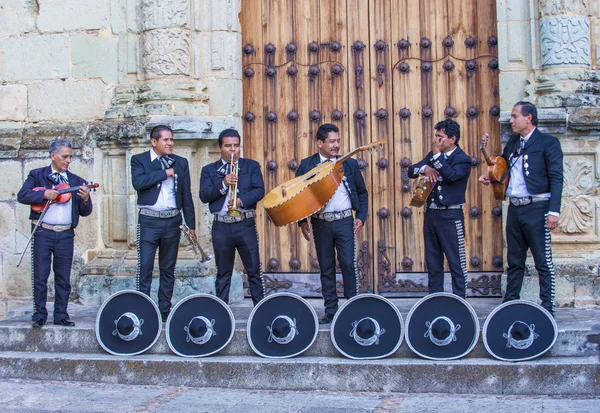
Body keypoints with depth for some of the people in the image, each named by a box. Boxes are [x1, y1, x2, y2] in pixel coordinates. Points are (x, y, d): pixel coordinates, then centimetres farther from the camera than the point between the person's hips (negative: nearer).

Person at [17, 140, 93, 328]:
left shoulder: (76, 181, 12)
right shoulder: (37, 175, 7)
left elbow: (84, 212, 9)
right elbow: (22, 195, -5)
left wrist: (86, 199, -12)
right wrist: (44, 194, -18)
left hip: (66, 234, 2)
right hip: (43, 232, -2)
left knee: (63, 277, 5)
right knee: (40, 276, 1)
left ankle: (61, 315, 13)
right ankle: (39, 315, 10)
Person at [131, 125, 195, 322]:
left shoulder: (180, 163, 10)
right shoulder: (139, 160, 1)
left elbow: (186, 195, 10)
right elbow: (138, 182, -18)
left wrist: (191, 224, 8)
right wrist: (165, 173, -13)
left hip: (173, 221, 3)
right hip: (149, 220, -3)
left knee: (168, 268, 9)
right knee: (144, 267, -5)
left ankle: (165, 309, 17)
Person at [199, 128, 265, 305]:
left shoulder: (251, 166, 9)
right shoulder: (209, 170, 9)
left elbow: (260, 190, -3)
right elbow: (204, 196, -3)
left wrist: (241, 200, -20)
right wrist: (223, 184, -17)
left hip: (246, 225, 0)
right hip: (221, 227, 1)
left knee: (254, 271, 1)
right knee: (223, 273, 8)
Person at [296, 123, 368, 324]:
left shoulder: (350, 163, 6)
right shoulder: (307, 165, 3)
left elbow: (362, 192, 11)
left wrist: (361, 217, 1)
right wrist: (302, 221, -1)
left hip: (344, 221, 0)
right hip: (320, 222, 1)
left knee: (348, 263, -8)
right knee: (326, 268, 7)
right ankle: (330, 310, 15)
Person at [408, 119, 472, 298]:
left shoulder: (463, 159, -6)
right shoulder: (433, 155, 11)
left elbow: (451, 175, -23)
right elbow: (411, 171, 7)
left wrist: (437, 154, -20)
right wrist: (424, 168, -13)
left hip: (451, 216, -6)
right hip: (430, 213, 7)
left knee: (456, 262, -2)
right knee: (433, 263, 12)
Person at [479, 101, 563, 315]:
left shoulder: (548, 143, -5)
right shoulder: (512, 143, 15)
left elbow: (556, 179, -10)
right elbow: (503, 169, 26)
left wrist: (554, 210, -18)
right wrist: (490, 177, 4)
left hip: (536, 207, -6)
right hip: (514, 208, 7)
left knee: (543, 262, -2)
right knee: (514, 261, 13)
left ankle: (547, 308, 3)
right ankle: (510, 303, 20)